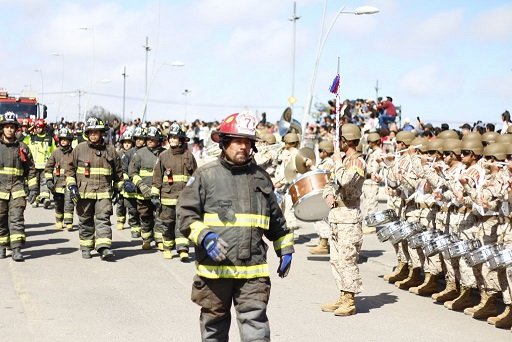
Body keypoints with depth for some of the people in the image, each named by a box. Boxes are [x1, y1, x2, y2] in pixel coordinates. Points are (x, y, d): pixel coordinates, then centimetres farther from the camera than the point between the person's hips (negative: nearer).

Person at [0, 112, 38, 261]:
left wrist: (33, 188, 7)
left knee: (17, 219, -9)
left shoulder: (22, 148, 9)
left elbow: (31, 169, 13)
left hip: (17, 189, 0)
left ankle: (17, 249, -11)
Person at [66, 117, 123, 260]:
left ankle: (104, 248, -17)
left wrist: (117, 189, 15)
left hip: (104, 192, -1)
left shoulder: (110, 150, 7)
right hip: (84, 192, 1)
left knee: (103, 219, -11)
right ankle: (86, 248, 21)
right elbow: (70, 169, 10)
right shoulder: (79, 149, 4)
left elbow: (118, 171, 16)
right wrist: (71, 186, 0)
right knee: (85, 221, 9)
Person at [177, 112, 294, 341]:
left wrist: (285, 250, 22)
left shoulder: (261, 177, 12)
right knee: (214, 322, 13)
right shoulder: (205, 175, -1)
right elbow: (186, 214, -4)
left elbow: (275, 219, 23)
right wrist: (204, 237, -19)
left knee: (255, 320, -7)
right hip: (214, 267, -2)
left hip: (253, 270, 2)